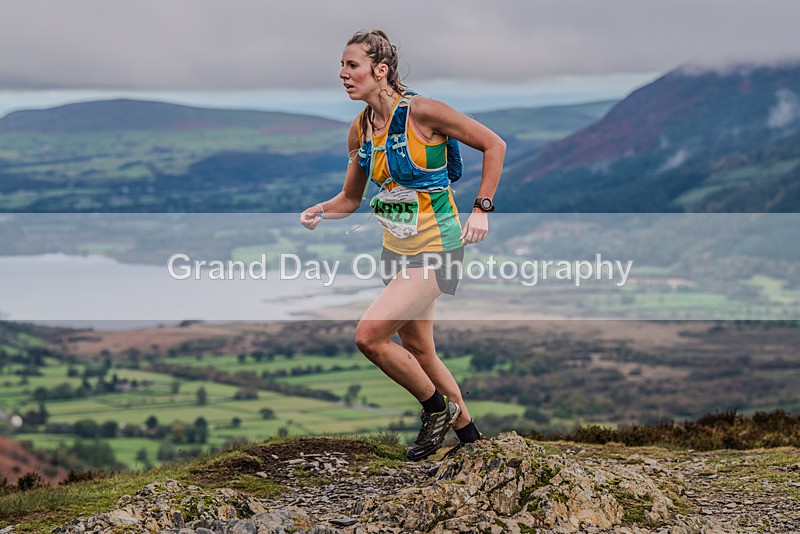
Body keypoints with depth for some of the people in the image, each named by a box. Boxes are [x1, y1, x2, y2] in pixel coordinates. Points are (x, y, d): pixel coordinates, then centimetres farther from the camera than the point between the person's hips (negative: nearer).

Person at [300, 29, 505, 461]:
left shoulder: (421, 113, -18)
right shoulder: (360, 130, 3)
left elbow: (493, 145, -9)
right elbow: (350, 199, 13)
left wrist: (481, 209, -13)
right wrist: (320, 211, -8)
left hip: (436, 248, -8)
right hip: (397, 249, 8)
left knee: (369, 335, -18)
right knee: (417, 351, 16)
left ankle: (437, 409, 4)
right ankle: (467, 432, 35)